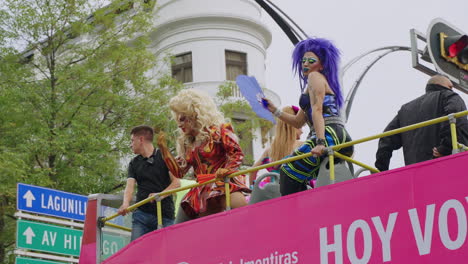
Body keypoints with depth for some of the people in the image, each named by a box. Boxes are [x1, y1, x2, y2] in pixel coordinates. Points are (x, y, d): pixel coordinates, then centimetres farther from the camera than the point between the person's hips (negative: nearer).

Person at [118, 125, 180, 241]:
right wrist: (126, 204, -21)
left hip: (165, 214, -3)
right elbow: (130, 186, 1)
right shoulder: (134, 163, 14)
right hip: (141, 214, 3)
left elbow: (176, 182, -3)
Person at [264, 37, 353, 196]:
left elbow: (317, 111, -13)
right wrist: (274, 110, 21)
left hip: (330, 136, -10)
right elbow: (298, 122, 28)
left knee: (289, 172, -9)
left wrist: (320, 142, -23)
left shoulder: (315, 77, 2)